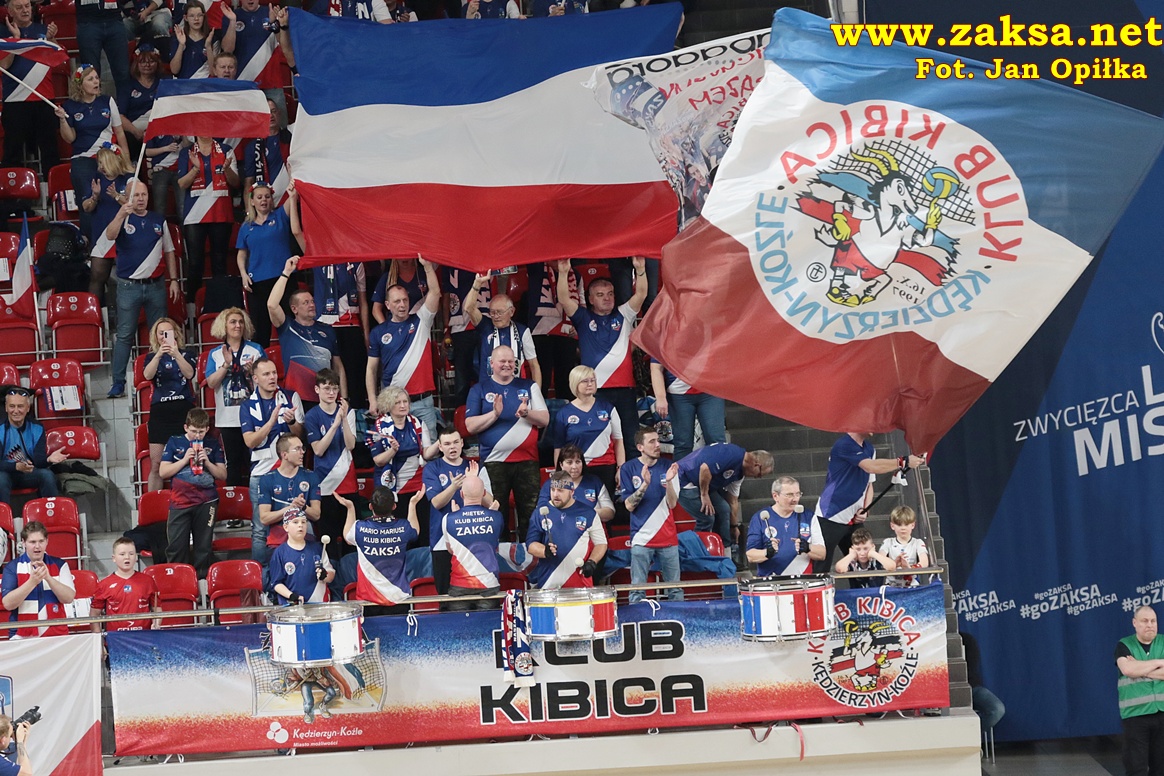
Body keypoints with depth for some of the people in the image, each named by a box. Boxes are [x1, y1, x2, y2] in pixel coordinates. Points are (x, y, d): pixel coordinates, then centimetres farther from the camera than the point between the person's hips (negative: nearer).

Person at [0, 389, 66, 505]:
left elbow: (39, 459, -9)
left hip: (29, 474, 2)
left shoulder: (36, 429, -1)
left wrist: (48, 459, -34)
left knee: (47, 474, -28)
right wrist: (17, 466, -37)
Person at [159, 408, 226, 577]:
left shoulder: (212, 445, 7)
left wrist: (207, 462, -9)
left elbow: (223, 475, 6)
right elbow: (163, 472, -1)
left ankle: (203, 579, 15)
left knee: (204, 546, 6)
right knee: (176, 546, -2)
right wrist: (185, 459, -10)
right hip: (180, 501, -1)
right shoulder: (174, 442, 5)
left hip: (206, 502, 1)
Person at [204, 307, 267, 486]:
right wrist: (226, 364, -13)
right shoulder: (215, 354, 9)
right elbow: (211, 383, -2)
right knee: (233, 463, 4)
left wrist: (253, 370, -13)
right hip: (228, 418, 1)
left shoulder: (256, 349, 7)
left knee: (253, 461, -4)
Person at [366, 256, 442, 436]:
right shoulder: (378, 332, 6)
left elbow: (435, 292, -8)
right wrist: (372, 400, 0)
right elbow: (371, 369, 8)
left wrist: (428, 266, -19)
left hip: (422, 401, 0)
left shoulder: (421, 322, 5)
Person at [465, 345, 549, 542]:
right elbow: (471, 426, -1)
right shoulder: (479, 389, 7)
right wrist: (494, 414, -15)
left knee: (530, 514, 2)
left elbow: (544, 420, 5)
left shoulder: (529, 387, 11)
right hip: (494, 462, -1)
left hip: (527, 461, 1)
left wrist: (527, 413, -14)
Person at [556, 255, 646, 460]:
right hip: (594, 390, -1)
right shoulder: (583, 318, 9)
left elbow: (641, 294, 2)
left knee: (631, 439, 2)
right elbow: (564, 299, -3)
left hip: (624, 389, 1)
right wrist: (563, 273, -17)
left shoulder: (623, 316, 13)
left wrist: (640, 270, -14)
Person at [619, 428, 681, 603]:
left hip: (668, 537, 2)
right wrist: (644, 484, -18)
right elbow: (629, 505, -5)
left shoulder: (667, 467, 5)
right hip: (641, 537, -2)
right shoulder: (628, 469, 0)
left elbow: (672, 504, 0)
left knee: (675, 589, 4)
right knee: (637, 590, -1)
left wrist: (668, 482, -17)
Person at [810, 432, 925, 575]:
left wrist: (864, 510, 0)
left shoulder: (869, 448, 12)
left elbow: (869, 484, 16)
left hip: (854, 520, 8)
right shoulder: (843, 445, -14)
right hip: (831, 518, -8)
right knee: (821, 571, -6)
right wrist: (903, 462, -23)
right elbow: (871, 466, -25)